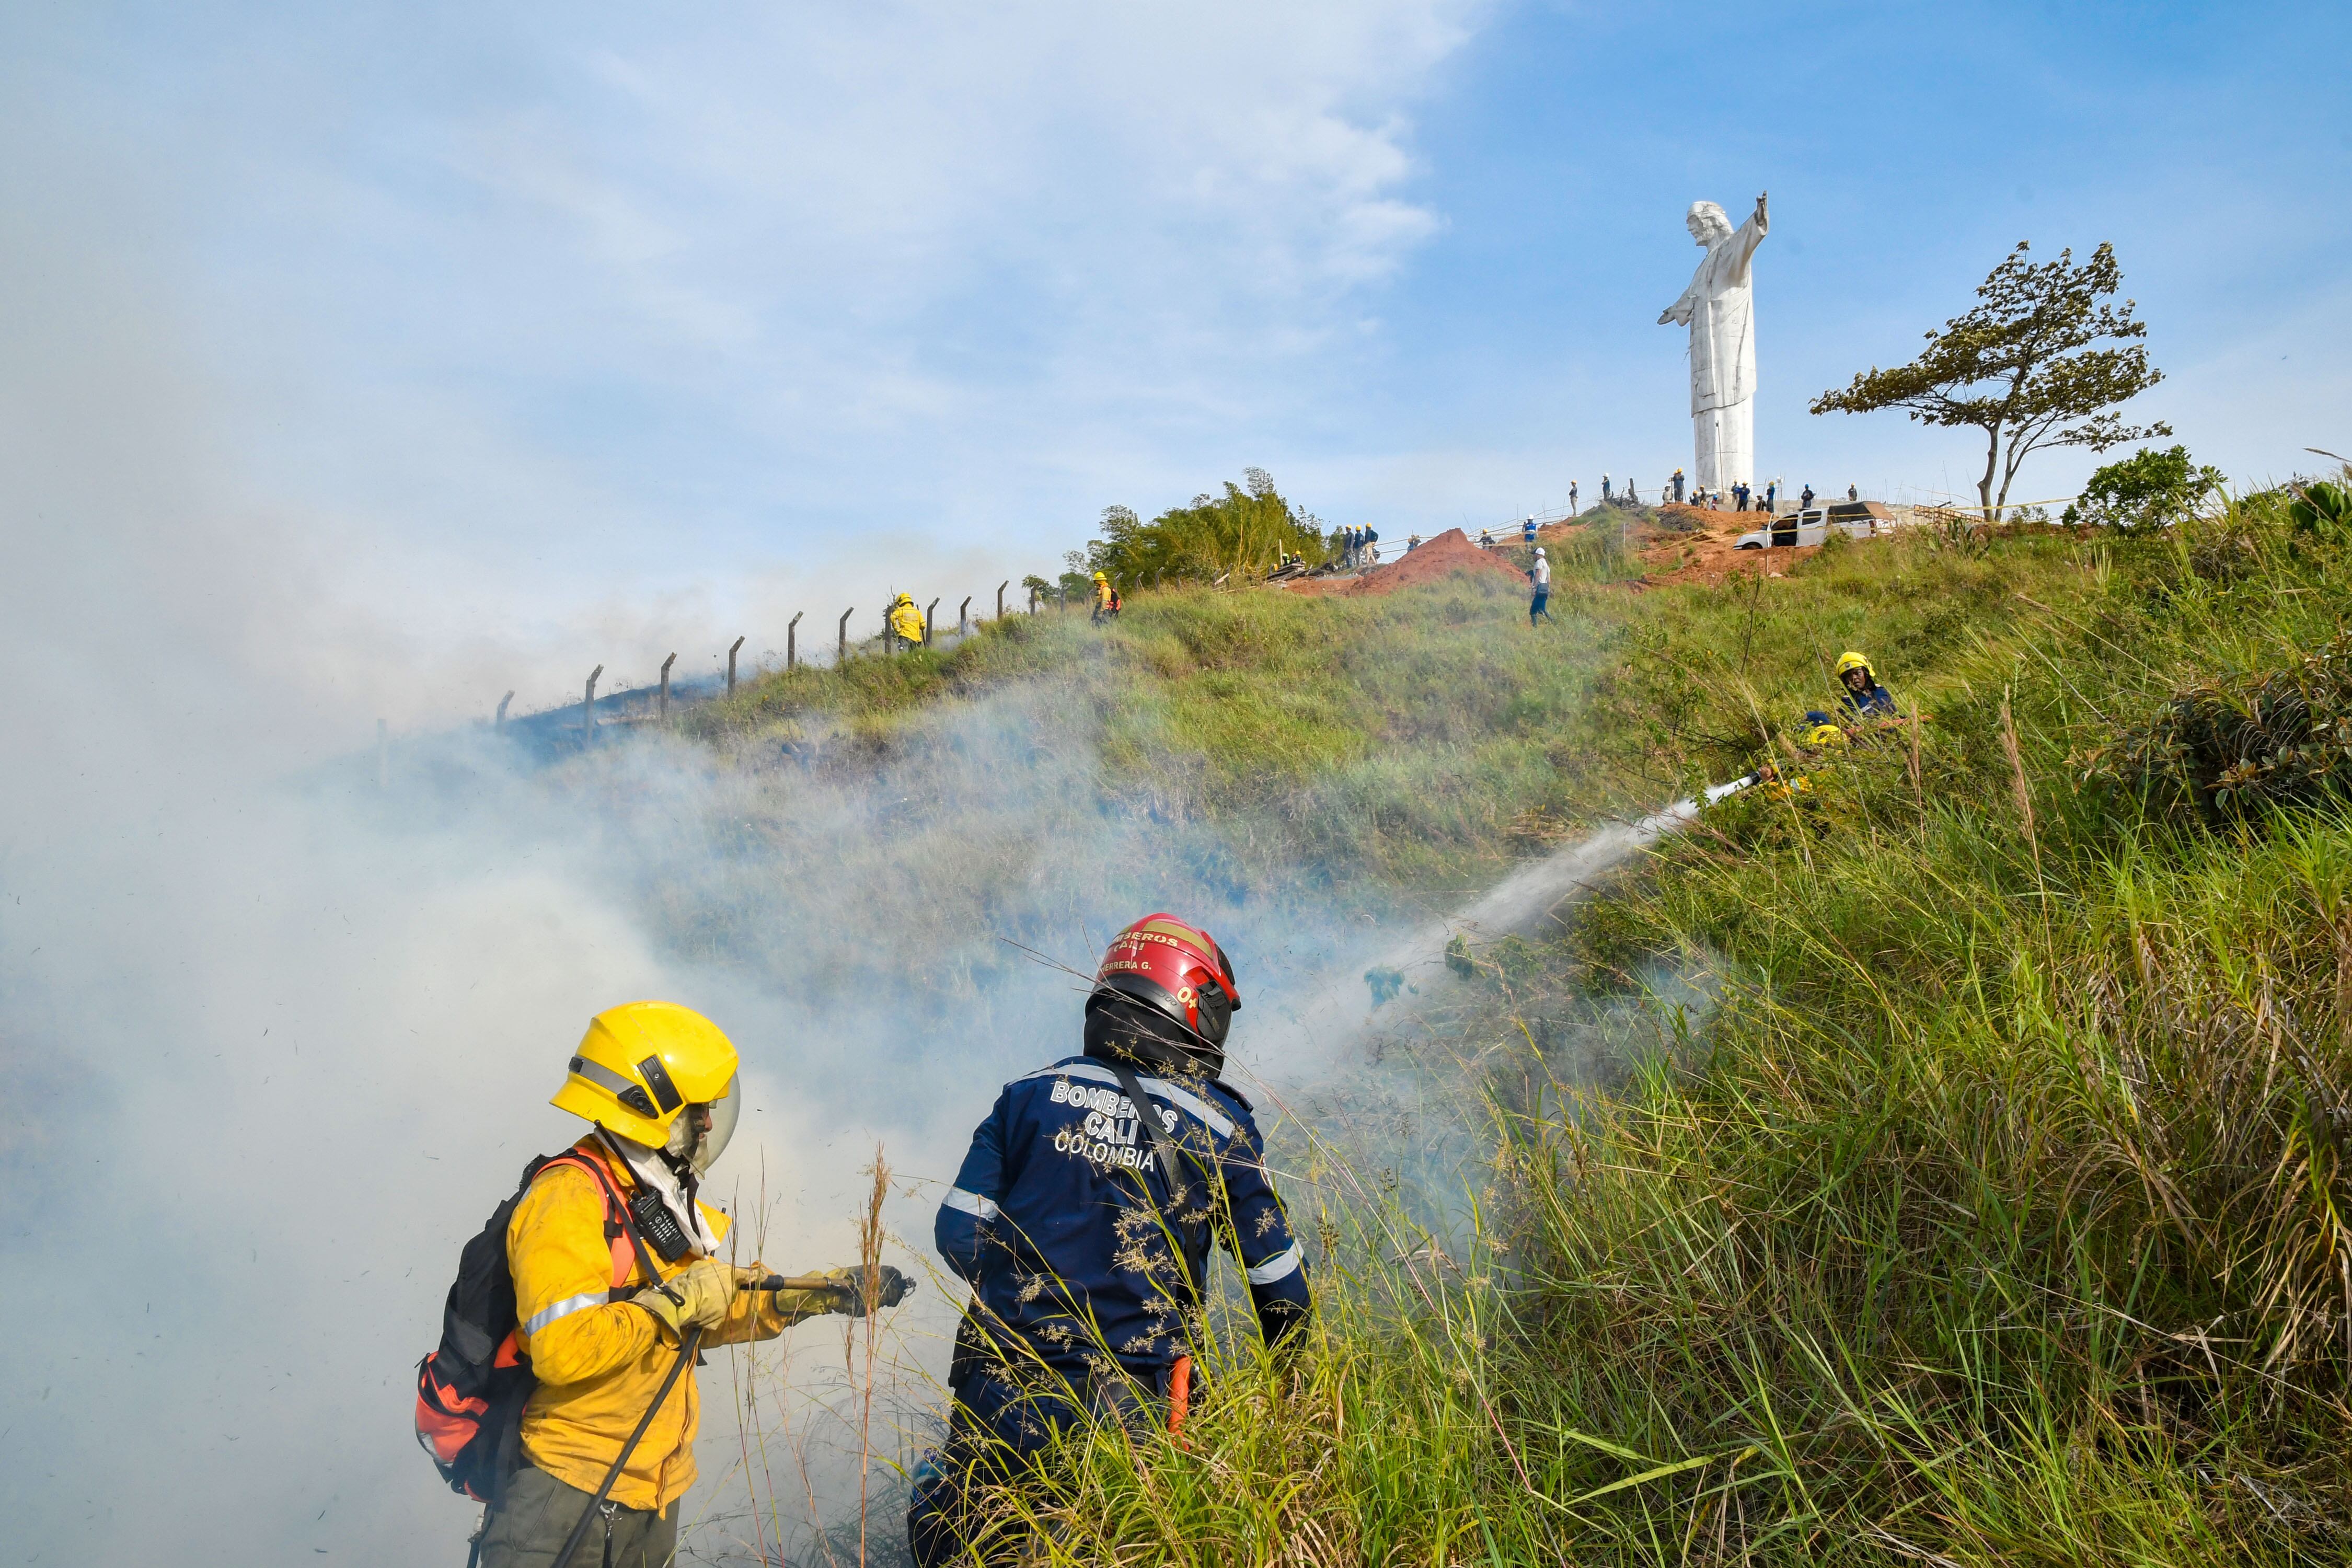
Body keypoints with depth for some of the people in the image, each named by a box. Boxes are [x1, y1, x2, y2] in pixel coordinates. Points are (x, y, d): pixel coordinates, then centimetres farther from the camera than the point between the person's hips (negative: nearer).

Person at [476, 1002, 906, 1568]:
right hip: (570, 1496, -9)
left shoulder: (663, 1200, 9)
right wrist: (677, 1302, -24)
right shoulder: (571, 1199, -22)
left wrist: (820, 1295, 8)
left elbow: (713, 1317, 16)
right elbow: (562, 1350, -33)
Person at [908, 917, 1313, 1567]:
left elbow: (958, 1234, 2)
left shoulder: (1030, 1094, 1)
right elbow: (1280, 1282, 3)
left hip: (1004, 1384, 4)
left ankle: (937, 1482, 6)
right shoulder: (1223, 1128, -4)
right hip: (1128, 1403, -3)